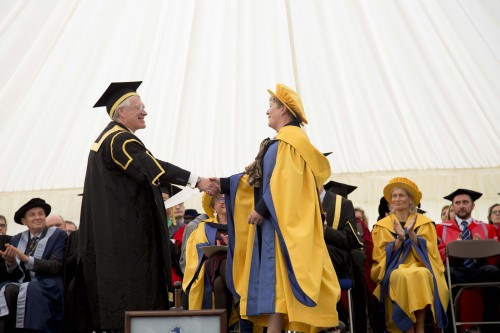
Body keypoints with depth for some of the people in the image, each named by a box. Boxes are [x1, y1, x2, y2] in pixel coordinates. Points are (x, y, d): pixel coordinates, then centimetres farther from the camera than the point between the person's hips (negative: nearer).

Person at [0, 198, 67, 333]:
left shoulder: (58, 235, -2)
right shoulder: (17, 239, 13)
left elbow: (55, 267, -13)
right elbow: (15, 274, 11)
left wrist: (26, 259, -23)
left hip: (46, 288, -4)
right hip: (20, 284, 4)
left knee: (11, 292, -29)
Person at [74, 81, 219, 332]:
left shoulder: (106, 139, 19)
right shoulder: (119, 139, -14)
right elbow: (153, 168, -27)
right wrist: (197, 181, -30)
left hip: (111, 232, 10)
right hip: (125, 233, -10)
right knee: (130, 285, -7)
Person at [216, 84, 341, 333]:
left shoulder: (290, 139, -9)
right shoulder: (283, 141, 20)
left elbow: (283, 180, -20)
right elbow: (262, 180, 20)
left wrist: (262, 209, -19)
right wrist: (223, 184, 15)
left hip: (283, 222, -10)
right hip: (276, 221, 10)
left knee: (276, 277, -10)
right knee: (273, 278, 8)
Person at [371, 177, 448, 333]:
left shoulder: (425, 223, 13)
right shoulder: (382, 225, 12)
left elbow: (429, 251, 1)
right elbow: (382, 255, 2)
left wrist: (411, 234, -14)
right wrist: (399, 239, -14)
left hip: (419, 267, 1)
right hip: (393, 270, 0)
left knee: (421, 275, -35)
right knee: (402, 276, -35)